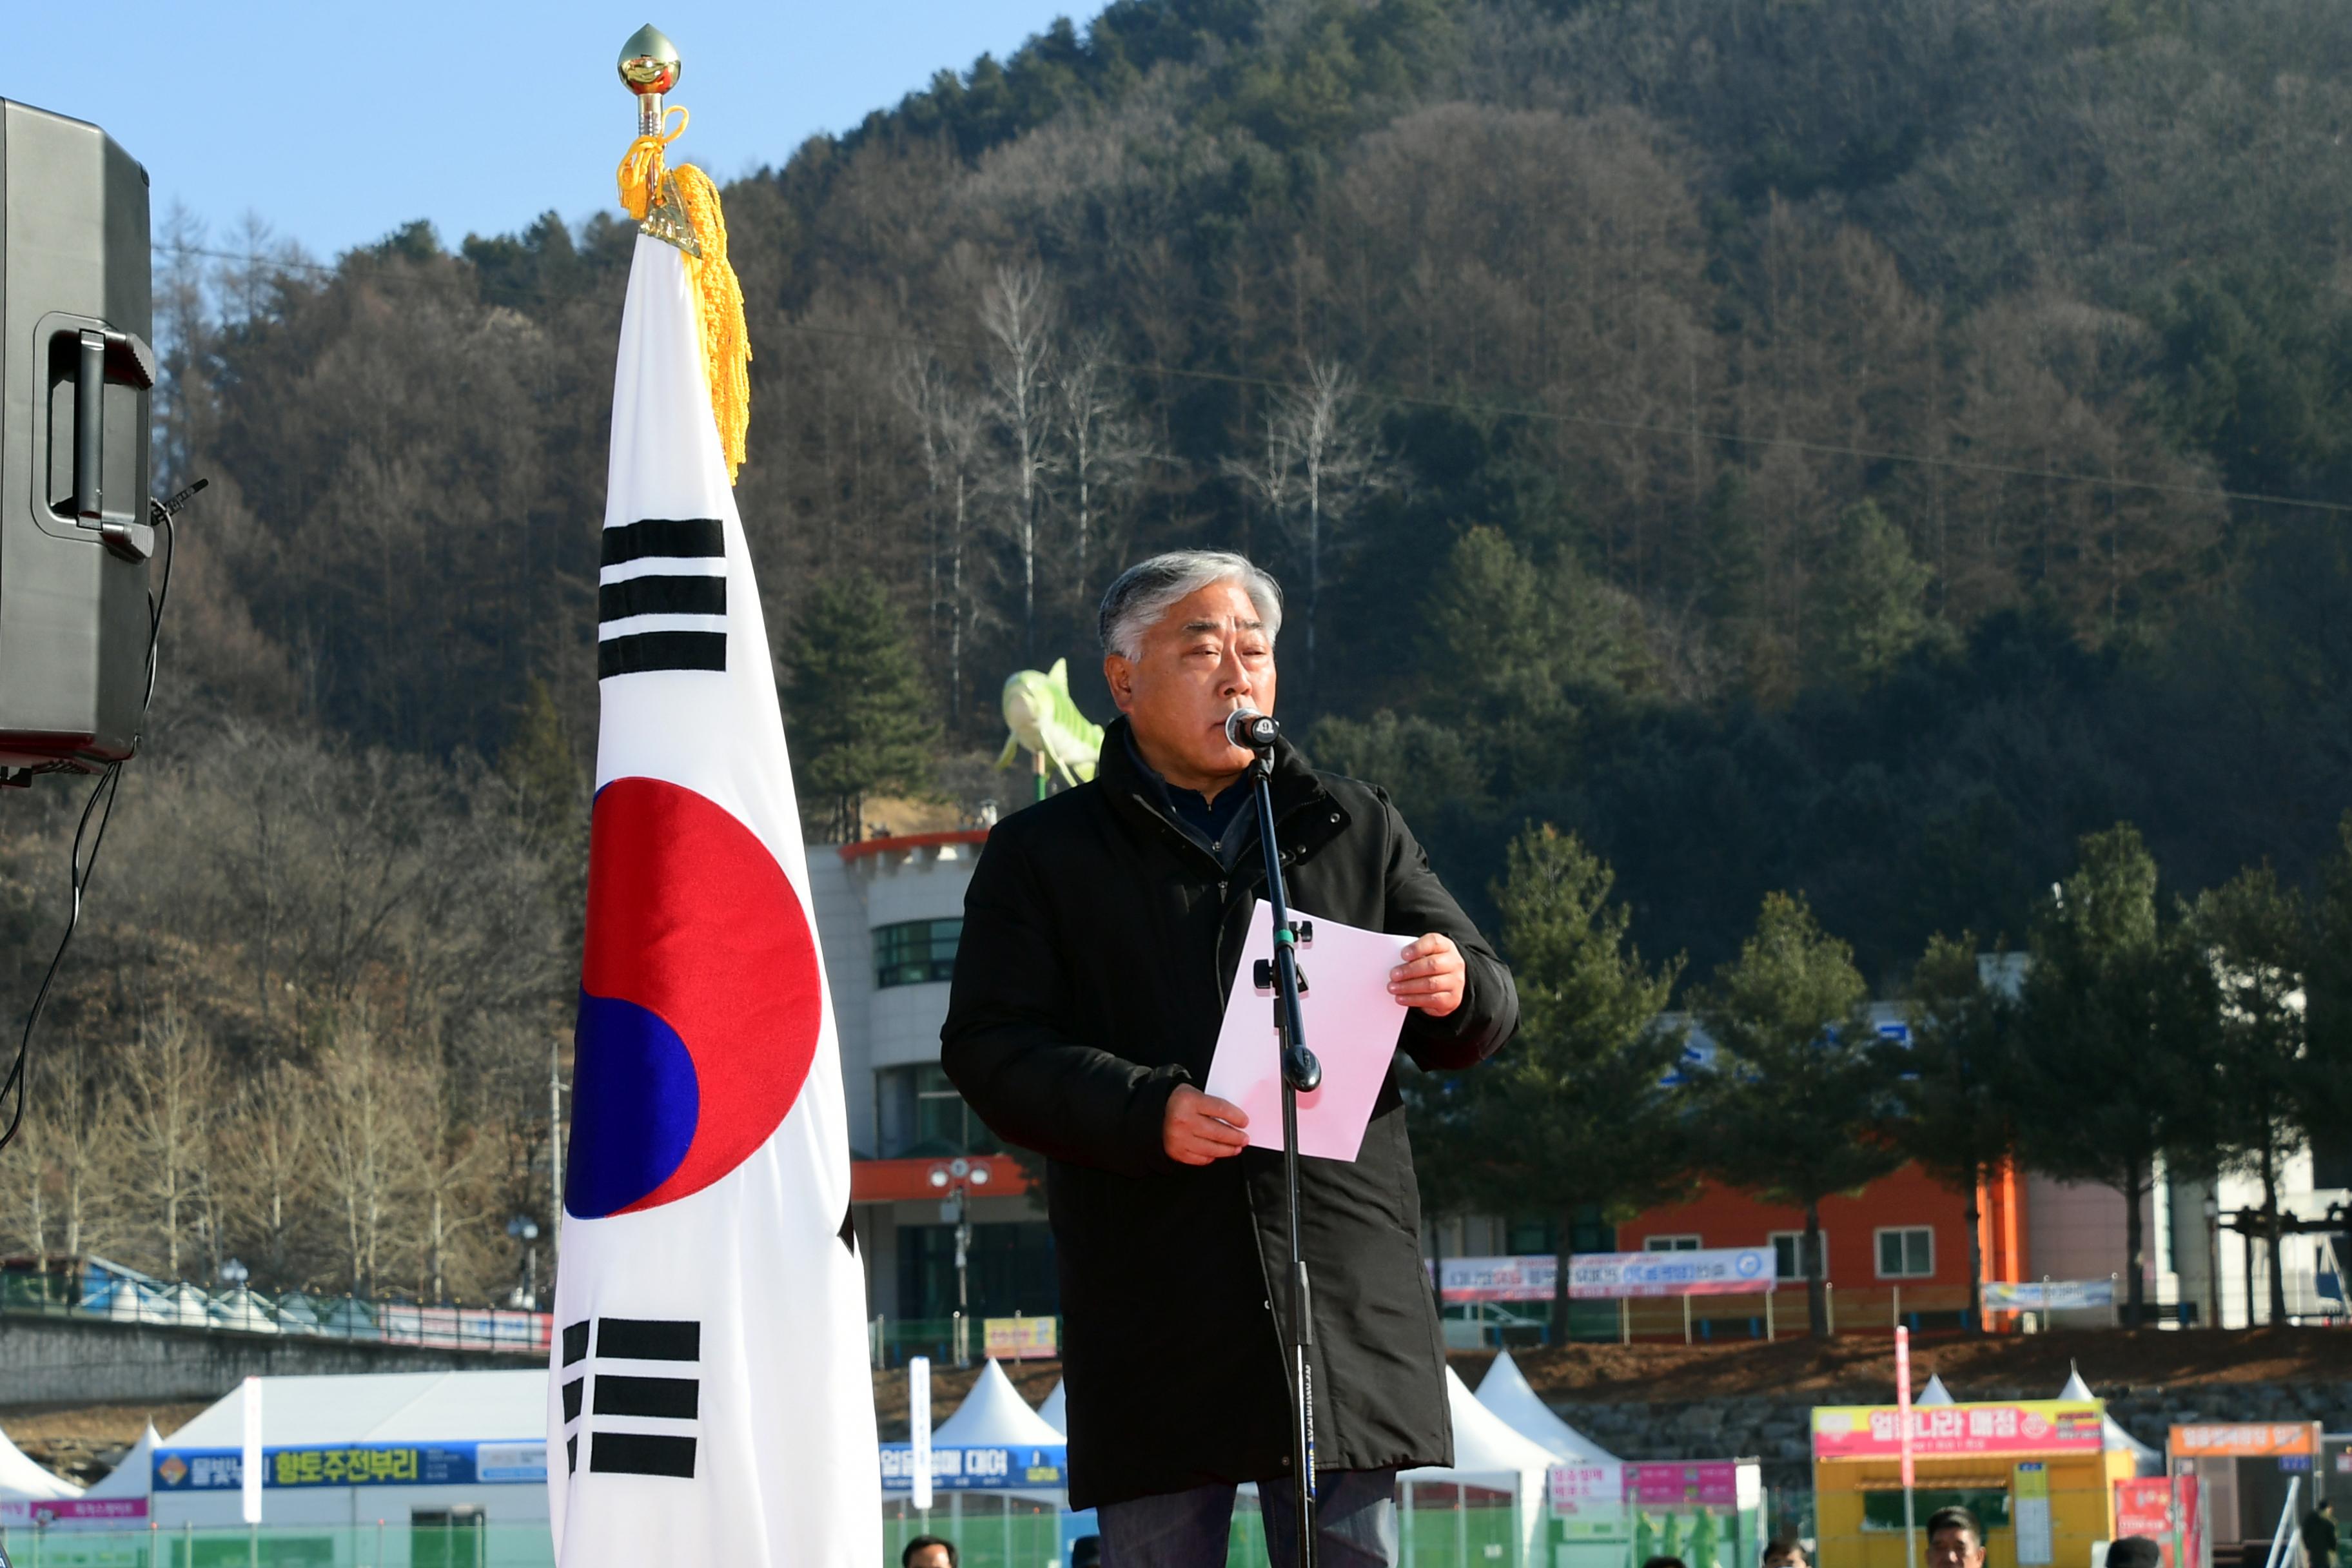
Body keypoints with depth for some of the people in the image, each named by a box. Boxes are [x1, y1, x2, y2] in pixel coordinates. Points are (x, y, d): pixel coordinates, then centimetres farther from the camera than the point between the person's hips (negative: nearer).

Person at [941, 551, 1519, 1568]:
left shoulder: (1355, 830, 17)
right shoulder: (1044, 855, 10)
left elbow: (1484, 1015, 15)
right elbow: (989, 1048, -1)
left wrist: (1457, 993, -11)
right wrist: (1146, 1112, -19)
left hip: (1344, 1289, 2)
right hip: (1155, 1309, -2)